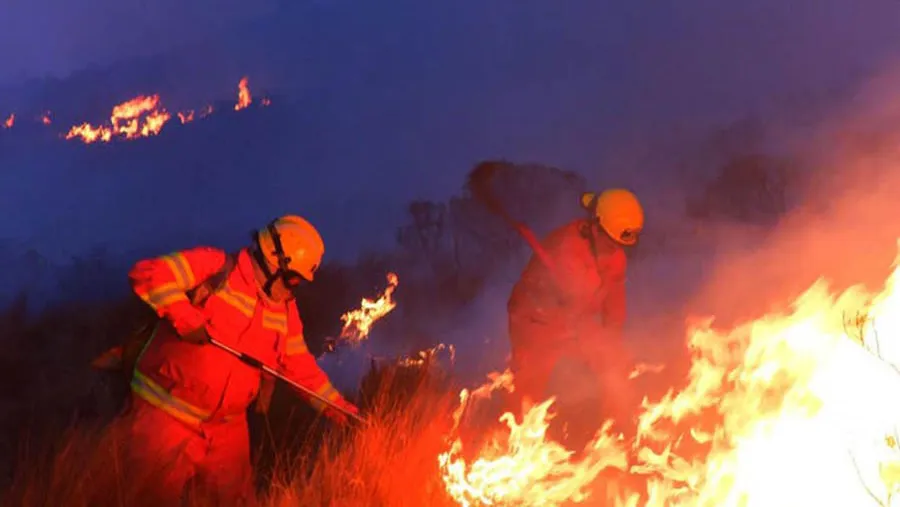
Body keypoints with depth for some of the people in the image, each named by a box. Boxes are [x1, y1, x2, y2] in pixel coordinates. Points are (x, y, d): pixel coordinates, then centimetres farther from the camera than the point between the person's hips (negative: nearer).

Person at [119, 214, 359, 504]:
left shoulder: (284, 309, 6)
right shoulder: (214, 267, -13)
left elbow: (299, 363, 12)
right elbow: (147, 275, -21)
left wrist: (333, 404, 5)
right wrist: (185, 316, -32)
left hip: (226, 428, 6)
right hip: (167, 415, -6)